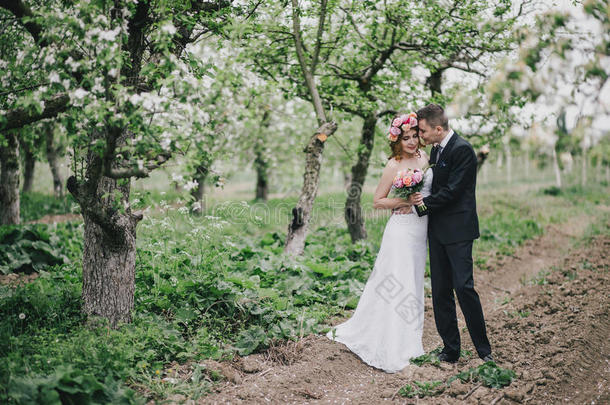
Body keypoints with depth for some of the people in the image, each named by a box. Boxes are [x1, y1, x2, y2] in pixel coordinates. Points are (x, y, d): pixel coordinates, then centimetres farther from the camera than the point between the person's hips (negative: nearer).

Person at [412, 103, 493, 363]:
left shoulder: (462, 149, -13)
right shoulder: (436, 150, 15)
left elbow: (452, 191, -17)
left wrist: (424, 202, -6)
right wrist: (415, 201, 4)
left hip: (458, 229, -9)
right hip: (438, 230, 9)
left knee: (463, 286, -10)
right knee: (440, 291, 8)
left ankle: (483, 348, 5)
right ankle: (450, 349, 16)